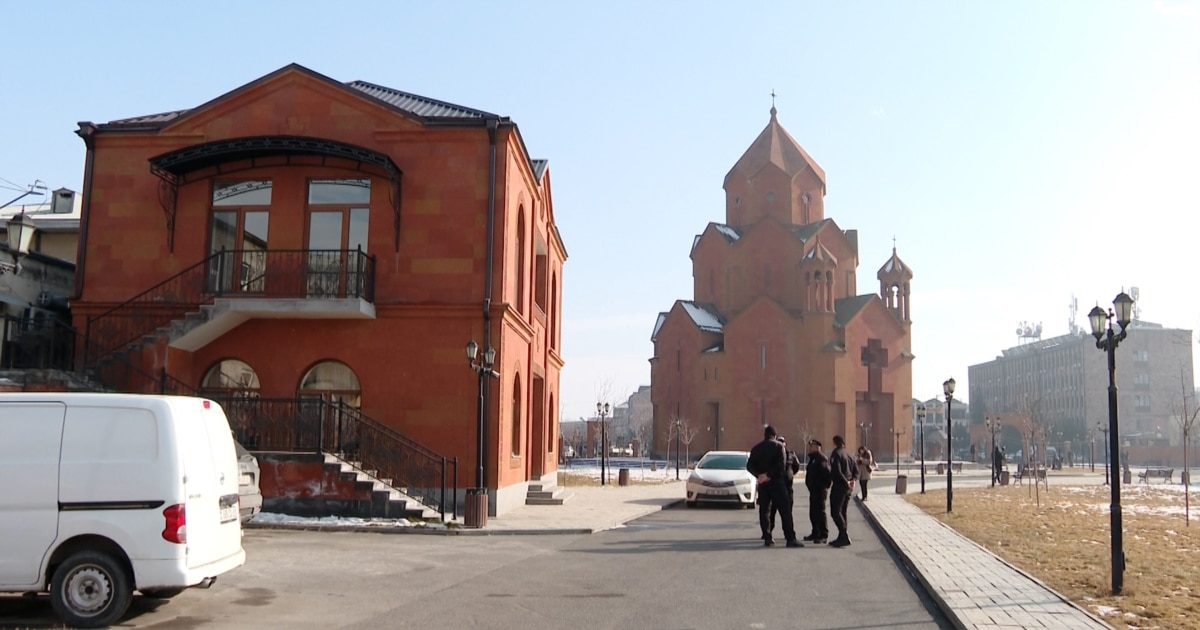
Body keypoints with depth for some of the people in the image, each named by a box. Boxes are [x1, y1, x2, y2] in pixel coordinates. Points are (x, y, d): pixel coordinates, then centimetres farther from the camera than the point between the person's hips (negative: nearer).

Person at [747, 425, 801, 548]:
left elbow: (749, 466, 2)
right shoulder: (779, 446, -2)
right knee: (785, 510, -4)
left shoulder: (756, 448, 11)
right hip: (776, 482, -4)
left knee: (764, 510, 10)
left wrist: (759, 475, -8)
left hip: (762, 483, 4)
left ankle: (767, 538, 5)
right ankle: (790, 538, -10)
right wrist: (769, 475, -13)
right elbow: (781, 465, -14)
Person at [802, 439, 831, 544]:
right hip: (813, 490, 11)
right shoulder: (813, 458, 19)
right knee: (813, 512, 15)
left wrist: (825, 485, -21)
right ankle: (815, 533, 24)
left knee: (820, 512, -10)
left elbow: (826, 473, -22)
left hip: (820, 490, -11)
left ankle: (824, 536, -8)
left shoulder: (821, 458, -14)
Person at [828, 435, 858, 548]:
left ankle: (844, 536, -15)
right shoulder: (850, 455, 15)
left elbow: (836, 471, -21)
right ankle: (842, 537, 15)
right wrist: (853, 480, 0)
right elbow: (856, 471, 13)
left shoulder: (836, 454, -10)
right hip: (849, 487, 8)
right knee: (842, 512, 14)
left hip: (839, 486, -8)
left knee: (836, 512, -6)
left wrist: (846, 482, -13)